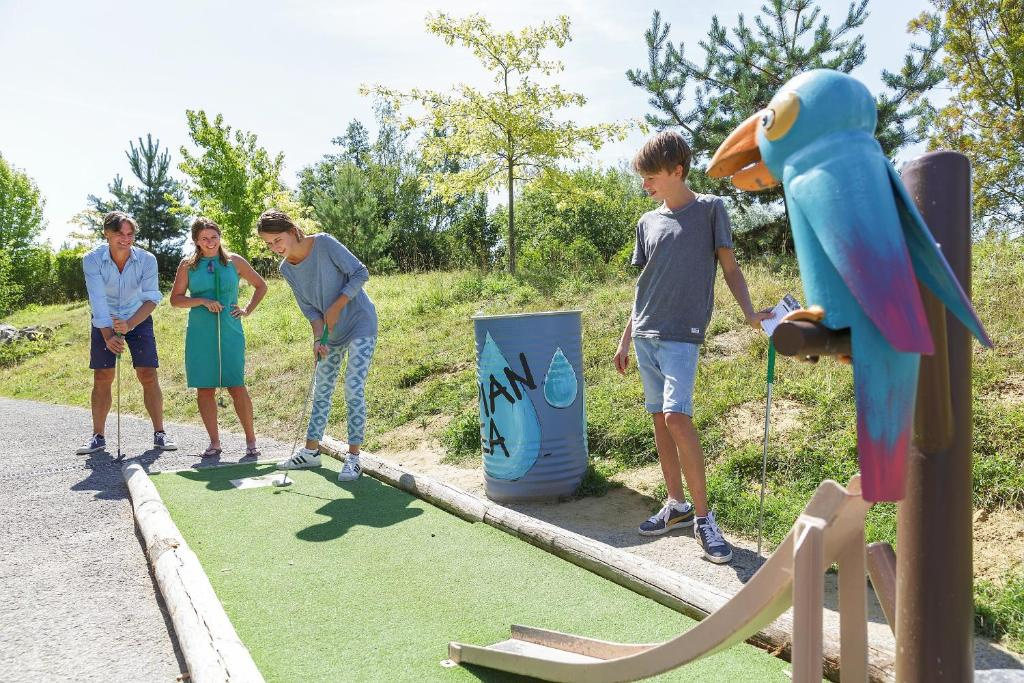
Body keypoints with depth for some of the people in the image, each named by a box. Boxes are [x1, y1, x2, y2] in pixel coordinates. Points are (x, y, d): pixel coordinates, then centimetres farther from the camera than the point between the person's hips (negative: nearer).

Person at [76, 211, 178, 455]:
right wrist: (108, 335, -35)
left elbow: (151, 299, -20)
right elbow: (98, 300, -25)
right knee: (102, 378, 0)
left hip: (139, 320, 0)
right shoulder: (92, 260, -18)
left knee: (148, 376, -6)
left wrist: (129, 324, -35)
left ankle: (159, 434, 1)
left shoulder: (147, 260, -18)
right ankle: (98, 437, 11)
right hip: (105, 322, 0)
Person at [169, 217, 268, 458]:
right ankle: (214, 442, 15)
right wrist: (203, 302, -11)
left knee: (237, 386, -6)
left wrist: (248, 310, 5)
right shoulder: (188, 265, 7)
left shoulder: (234, 261, 6)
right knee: (204, 388, 4)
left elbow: (261, 286, 16)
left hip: (229, 332, -1)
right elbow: (175, 299, 4)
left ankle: (251, 441, 5)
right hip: (200, 335, 2)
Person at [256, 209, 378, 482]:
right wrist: (318, 336, -15)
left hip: (360, 323, -6)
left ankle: (354, 457, -4)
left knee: (354, 388, -11)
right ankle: (311, 451, 23)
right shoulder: (286, 268, -1)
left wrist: (336, 308, -20)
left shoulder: (324, 243, -18)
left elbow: (360, 273, -16)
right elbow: (308, 307, 1)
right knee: (321, 390, 11)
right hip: (331, 331, 6)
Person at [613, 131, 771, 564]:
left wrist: (750, 313, -15)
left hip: (681, 334, -6)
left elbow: (730, 268, 0)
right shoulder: (647, 223, 14)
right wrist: (626, 338, 17)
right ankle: (676, 505, 21)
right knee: (659, 418, 8)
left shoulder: (710, 209, 1)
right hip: (645, 336, 6)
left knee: (677, 416, -18)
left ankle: (703, 515, -5)